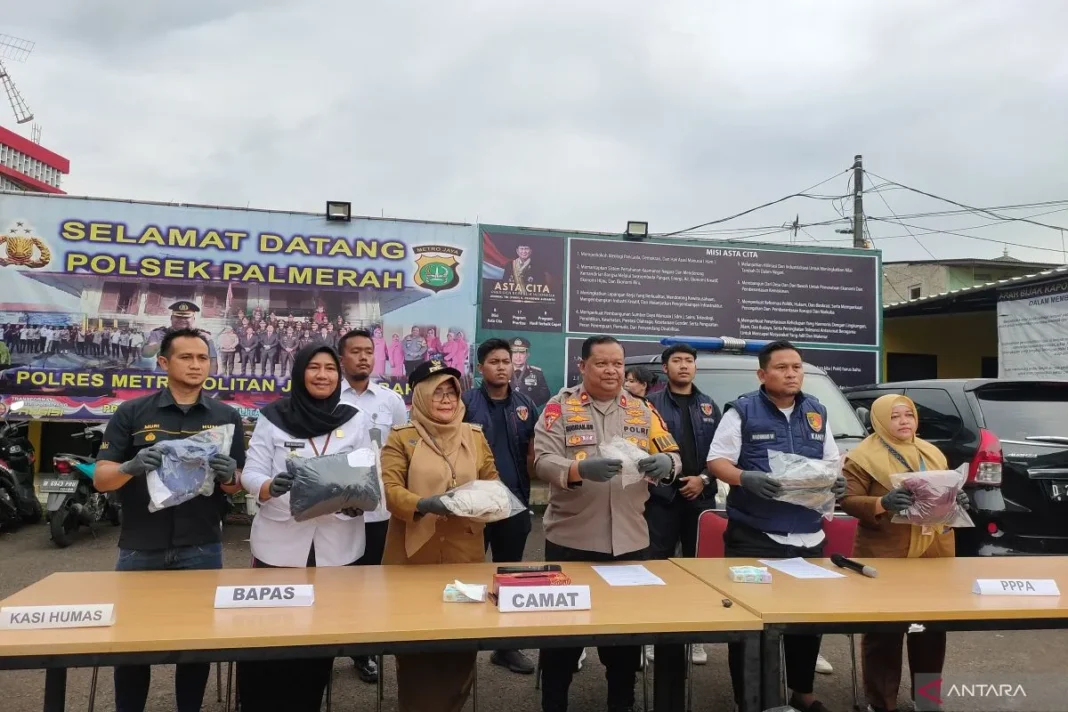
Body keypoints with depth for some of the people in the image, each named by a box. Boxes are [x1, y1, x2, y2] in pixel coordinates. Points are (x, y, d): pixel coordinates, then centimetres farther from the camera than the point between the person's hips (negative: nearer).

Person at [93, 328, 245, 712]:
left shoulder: (226, 417, 3)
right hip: (139, 547, 0)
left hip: (201, 548, 0)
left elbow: (238, 487, 5)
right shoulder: (131, 413, 1)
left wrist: (228, 476, -18)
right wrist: (131, 467, -22)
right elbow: (100, 479, 0)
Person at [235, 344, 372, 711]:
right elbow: (250, 474, -2)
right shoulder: (273, 417, -1)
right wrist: (270, 487, -24)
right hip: (279, 543, -1)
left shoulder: (356, 421, 3)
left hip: (336, 546, 2)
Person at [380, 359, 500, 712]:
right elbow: (389, 489, -10)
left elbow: (492, 482, 10)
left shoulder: (475, 436, 9)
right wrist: (423, 504, -27)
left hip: (465, 554, 3)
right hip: (414, 555, -3)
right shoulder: (401, 436, -1)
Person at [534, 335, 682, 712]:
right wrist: (581, 469, -30)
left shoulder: (641, 411, 8)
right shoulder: (560, 407, -2)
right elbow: (543, 462, -12)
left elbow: (673, 457, 5)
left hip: (629, 540, 3)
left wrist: (666, 463, -19)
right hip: (571, 539, -3)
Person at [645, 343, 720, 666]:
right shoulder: (652, 404, 2)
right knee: (657, 564, 0)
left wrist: (704, 478, -4)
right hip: (662, 493, -3)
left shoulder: (709, 406, 12)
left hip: (700, 494, 3)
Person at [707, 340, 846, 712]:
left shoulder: (817, 412, 12)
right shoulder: (743, 411, -4)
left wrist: (837, 483, -5)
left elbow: (832, 463, 17)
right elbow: (717, 461, -8)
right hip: (753, 536, -5)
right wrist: (745, 478, -26)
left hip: (808, 537, 5)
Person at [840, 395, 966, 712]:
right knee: (883, 630, 3)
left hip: (934, 553, 6)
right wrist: (882, 503, -28)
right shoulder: (863, 456, -7)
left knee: (933, 627, 16)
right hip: (886, 556, -6)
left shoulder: (933, 453, 13)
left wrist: (957, 500, -1)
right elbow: (848, 500, -12)